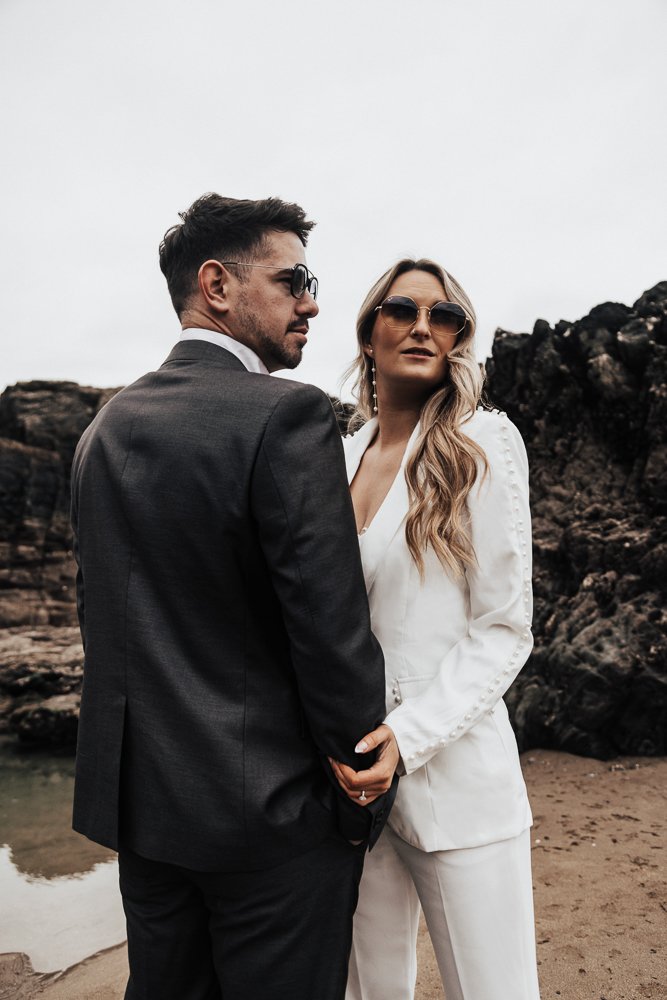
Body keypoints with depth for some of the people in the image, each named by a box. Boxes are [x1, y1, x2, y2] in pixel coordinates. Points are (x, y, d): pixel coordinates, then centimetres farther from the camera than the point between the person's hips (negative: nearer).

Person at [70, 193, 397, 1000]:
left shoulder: (104, 428, 5)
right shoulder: (288, 417, -18)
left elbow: (98, 616, 10)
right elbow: (333, 631, -20)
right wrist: (363, 804, -6)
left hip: (139, 803, 7)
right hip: (272, 812, -7)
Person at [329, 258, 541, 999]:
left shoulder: (483, 443, -5)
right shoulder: (341, 455, 7)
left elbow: (504, 629, -8)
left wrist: (409, 736, -19)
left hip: (454, 776, -4)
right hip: (353, 770, 4)